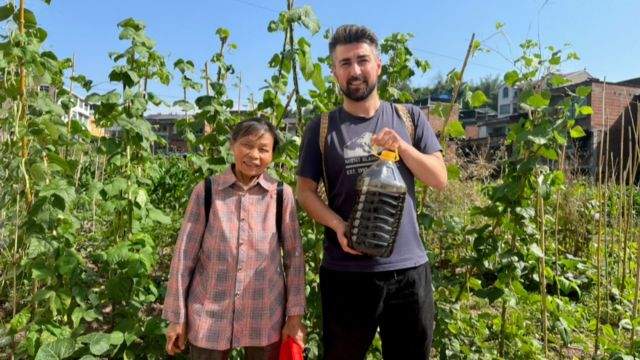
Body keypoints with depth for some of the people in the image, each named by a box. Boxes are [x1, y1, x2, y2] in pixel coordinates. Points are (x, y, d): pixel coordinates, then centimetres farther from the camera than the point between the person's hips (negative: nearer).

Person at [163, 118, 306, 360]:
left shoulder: (282, 195, -5)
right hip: (210, 316, 0)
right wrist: (177, 317, 1)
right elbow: (184, 256, -1)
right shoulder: (206, 192, -6)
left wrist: (295, 315, 0)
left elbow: (294, 256, 0)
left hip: (265, 318, 0)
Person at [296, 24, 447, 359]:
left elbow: (440, 179, 2)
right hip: (345, 273, -1)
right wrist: (338, 225, -17)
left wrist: (402, 147, -14)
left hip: (408, 269, 2)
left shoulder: (409, 118, 5)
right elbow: (305, 191, 0)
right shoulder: (321, 128, 1)